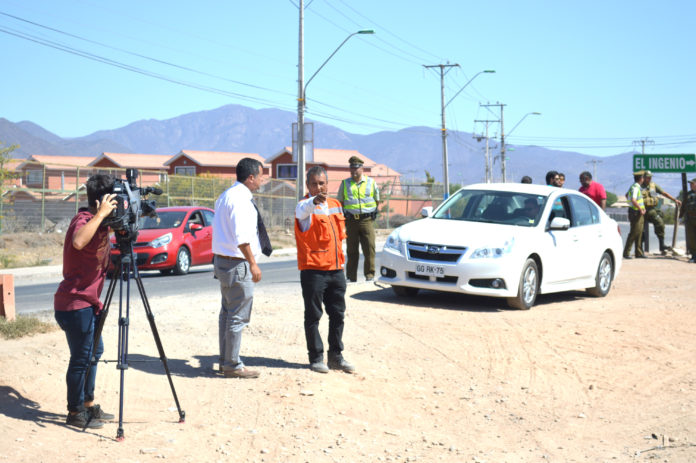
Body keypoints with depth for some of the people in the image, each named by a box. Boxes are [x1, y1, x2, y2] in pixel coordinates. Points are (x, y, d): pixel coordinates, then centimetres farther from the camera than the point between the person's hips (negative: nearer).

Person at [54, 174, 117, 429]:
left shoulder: (97, 221, 9)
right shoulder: (83, 221, -20)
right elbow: (79, 242, -43)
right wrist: (101, 214, -36)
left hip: (87, 302, 10)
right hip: (75, 304, -10)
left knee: (94, 352, 19)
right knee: (81, 358, -1)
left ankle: (88, 405, 31)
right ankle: (75, 413, 11)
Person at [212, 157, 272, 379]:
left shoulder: (226, 196, 14)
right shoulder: (240, 199, -18)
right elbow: (241, 238, -24)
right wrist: (253, 264, -19)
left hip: (222, 259, 11)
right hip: (237, 263, -11)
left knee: (227, 313, 16)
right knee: (238, 316, -4)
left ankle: (225, 361, 25)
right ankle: (232, 365, 2)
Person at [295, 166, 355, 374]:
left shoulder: (335, 205, 13)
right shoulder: (305, 206, -8)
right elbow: (303, 211, -35)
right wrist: (315, 201, -56)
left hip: (336, 269, 6)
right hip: (313, 270, -6)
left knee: (338, 314, 11)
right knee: (313, 316, 2)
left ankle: (336, 356, 21)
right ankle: (316, 357, 12)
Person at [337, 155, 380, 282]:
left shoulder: (371, 182, 8)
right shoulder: (345, 183, 10)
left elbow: (377, 200, 18)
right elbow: (340, 202, 18)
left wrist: (371, 213, 10)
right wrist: (345, 215, 9)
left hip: (367, 220, -1)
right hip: (351, 221, 1)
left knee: (369, 248, -8)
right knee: (351, 250, 3)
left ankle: (369, 274, 0)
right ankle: (351, 276, 10)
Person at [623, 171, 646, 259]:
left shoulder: (635, 187, 15)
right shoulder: (635, 188, -16)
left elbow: (627, 195, 31)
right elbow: (633, 200, -29)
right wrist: (641, 209, -23)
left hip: (638, 213, 10)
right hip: (635, 213, -10)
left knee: (639, 233, 11)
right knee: (634, 233, -8)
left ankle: (639, 253, 15)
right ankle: (626, 253, -5)